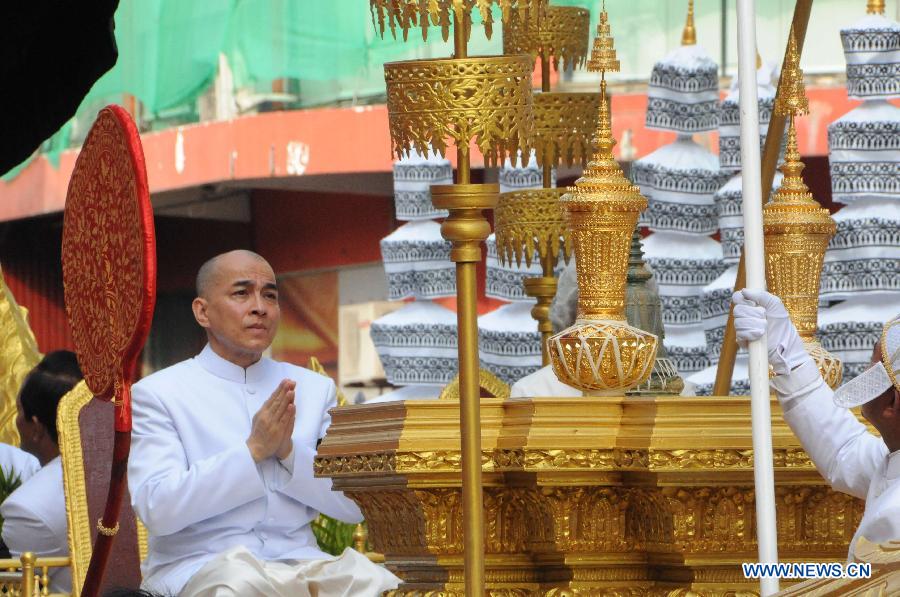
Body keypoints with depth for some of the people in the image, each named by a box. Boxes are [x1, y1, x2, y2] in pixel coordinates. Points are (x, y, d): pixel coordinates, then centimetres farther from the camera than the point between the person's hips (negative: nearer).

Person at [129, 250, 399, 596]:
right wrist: (253, 450, -14)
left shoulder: (314, 389, 18)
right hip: (196, 566, -3)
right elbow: (156, 509, -10)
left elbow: (353, 505, 9)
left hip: (297, 564, 3)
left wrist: (289, 452, -7)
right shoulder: (157, 393, 5)